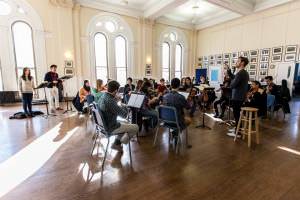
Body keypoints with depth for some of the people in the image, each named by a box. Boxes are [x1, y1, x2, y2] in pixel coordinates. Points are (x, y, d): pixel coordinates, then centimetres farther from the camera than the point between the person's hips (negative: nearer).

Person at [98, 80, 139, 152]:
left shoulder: (103, 96, -1)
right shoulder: (110, 101, -31)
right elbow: (124, 115, -25)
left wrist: (115, 98, 3)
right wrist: (124, 107, -5)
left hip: (104, 124, 10)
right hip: (110, 128, -10)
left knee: (126, 124, 29)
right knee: (136, 127, -1)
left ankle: (117, 142, 22)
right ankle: (119, 142, 12)